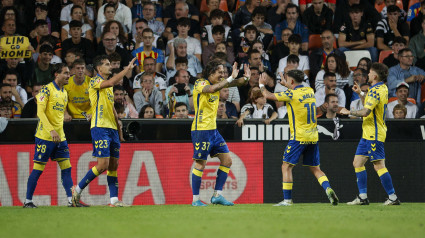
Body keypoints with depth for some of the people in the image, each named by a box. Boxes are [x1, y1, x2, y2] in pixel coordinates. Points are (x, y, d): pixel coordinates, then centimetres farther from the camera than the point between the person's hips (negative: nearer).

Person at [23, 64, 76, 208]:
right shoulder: (47, 89, -10)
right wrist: (51, 130, -25)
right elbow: (40, 112, -17)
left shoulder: (64, 93, 15)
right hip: (45, 136, -7)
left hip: (60, 137, 7)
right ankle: (28, 201, 3)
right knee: (38, 168, -4)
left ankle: (71, 200, 2)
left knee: (66, 168, 2)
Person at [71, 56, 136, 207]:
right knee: (103, 165, -13)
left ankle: (114, 199, 4)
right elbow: (111, 82, -26)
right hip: (100, 128, -8)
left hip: (112, 129, 8)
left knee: (113, 165, 4)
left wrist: (119, 129, 22)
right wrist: (128, 69, -22)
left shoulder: (108, 86, 20)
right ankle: (78, 189, -1)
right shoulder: (95, 81, -6)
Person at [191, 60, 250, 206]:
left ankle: (217, 195, 10)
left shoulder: (218, 83, 11)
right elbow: (212, 89, -34)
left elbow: (233, 83, 9)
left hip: (213, 129, 9)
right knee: (200, 164, -5)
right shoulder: (200, 84, -13)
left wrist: (245, 78, -13)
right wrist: (231, 78, -32)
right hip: (201, 130, -9)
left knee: (227, 161, 6)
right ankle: (195, 200, 2)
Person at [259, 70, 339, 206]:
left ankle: (287, 199, -2)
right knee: (315, 169, 11)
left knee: (286, 167, 2)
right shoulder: (310, 91, 9)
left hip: (299, 137, -6)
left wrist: (262, 85, 11)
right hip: (313, 137, 6)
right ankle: (328, 189, -13)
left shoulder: (291, 94, -11)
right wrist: (286, 85, 41)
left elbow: (268, 96, -7)